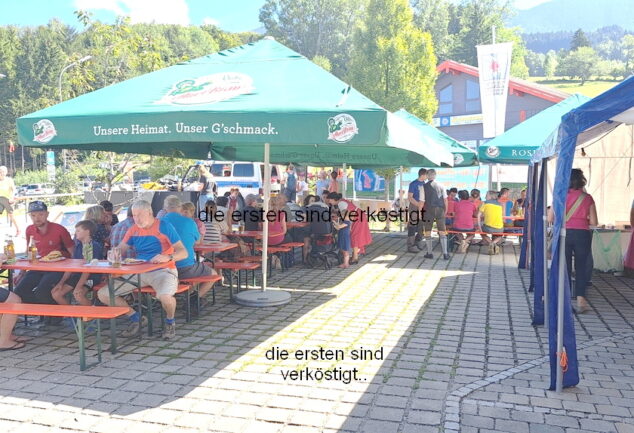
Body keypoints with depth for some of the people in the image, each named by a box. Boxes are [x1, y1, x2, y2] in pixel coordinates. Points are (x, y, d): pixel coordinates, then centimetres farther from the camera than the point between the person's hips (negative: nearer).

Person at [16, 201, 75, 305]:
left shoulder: (59, 229, -9)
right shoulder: (29, 230, 6)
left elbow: (72, 252, -4)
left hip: (57, 269, -6)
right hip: (38, 268, 6)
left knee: (41, 292, -28)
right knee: (19, 292, -14)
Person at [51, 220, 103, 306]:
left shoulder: (95, 246, -10)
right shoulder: (78, 246, 14)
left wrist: (79, 286, -24)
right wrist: (61, 282, 2)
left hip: (91, 276, -8)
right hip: (77, 274, 8)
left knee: (78, 295, -32)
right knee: (55, 294, -3)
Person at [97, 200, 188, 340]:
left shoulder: (164, 227, -7)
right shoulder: (134, 230, 9)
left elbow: (183, 252, -13)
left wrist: (168, 257, -33)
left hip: (162, 270, -6)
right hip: (139, 272, 6)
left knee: (165, 296, -38)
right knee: (103, 294, -6)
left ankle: (170, 321, -2)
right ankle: (135, 318, 14)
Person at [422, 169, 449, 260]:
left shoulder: (424, 186, -3)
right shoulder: (441, 186, 2)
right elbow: (445, 200, 2)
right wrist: (445, 211, 13)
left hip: (429, 209, -2)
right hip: (440, 209, 2)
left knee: (427, 231, 10)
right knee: (442, 232, 8)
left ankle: (429, 253, 11)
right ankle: (445, 253, 5)